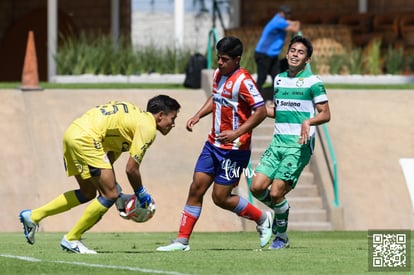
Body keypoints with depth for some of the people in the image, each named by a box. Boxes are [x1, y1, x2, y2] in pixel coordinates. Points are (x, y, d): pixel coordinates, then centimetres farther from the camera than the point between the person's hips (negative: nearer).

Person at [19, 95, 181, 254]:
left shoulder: (138, 116, 24)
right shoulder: (148, 127, -6)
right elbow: (131, 169, -9)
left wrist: (114, 186, 23)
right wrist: (142, 195, 5)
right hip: (85, 138, -10)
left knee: (87, 193, 24)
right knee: (110, 194, -4)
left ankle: (33, 216, 25)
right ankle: (71, 239, 4)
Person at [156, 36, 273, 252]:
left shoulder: (242, 81, -17)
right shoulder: (218, 74, 8)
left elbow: (261, 111, -20)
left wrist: (236, 133, -26)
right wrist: (198, 116, 12)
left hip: (234, 149, -8)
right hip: (213, 143, 8)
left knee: (221, 198, -4)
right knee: (196, 188, 2)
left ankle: (262, 219, 18)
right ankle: (182, 240, 4)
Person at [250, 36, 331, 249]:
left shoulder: (313, 82, -5)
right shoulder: (279, 79, 15)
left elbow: (325, 114, -8)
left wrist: (308, 121, -26)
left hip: (299, 145, -6)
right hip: (278, 141, 6)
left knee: (276, 192, -11)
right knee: (257, 187, -6)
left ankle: (281, 236, 11)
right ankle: (281, 210, 25)